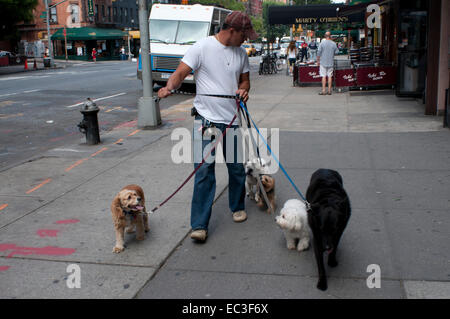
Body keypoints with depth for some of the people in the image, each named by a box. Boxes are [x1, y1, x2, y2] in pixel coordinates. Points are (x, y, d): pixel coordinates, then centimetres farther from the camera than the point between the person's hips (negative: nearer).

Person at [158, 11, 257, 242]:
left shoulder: (241, 53, 10)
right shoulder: (202, 47, -7)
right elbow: (181, 72, -11)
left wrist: (244, 89, -4)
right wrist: (169, 87, -31)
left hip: (233, 119, 5)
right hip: (207, 119, -5)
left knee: (237, 167, 13)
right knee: (204, 170, -7)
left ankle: (237, 207, 37)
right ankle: (199, 225, -1)